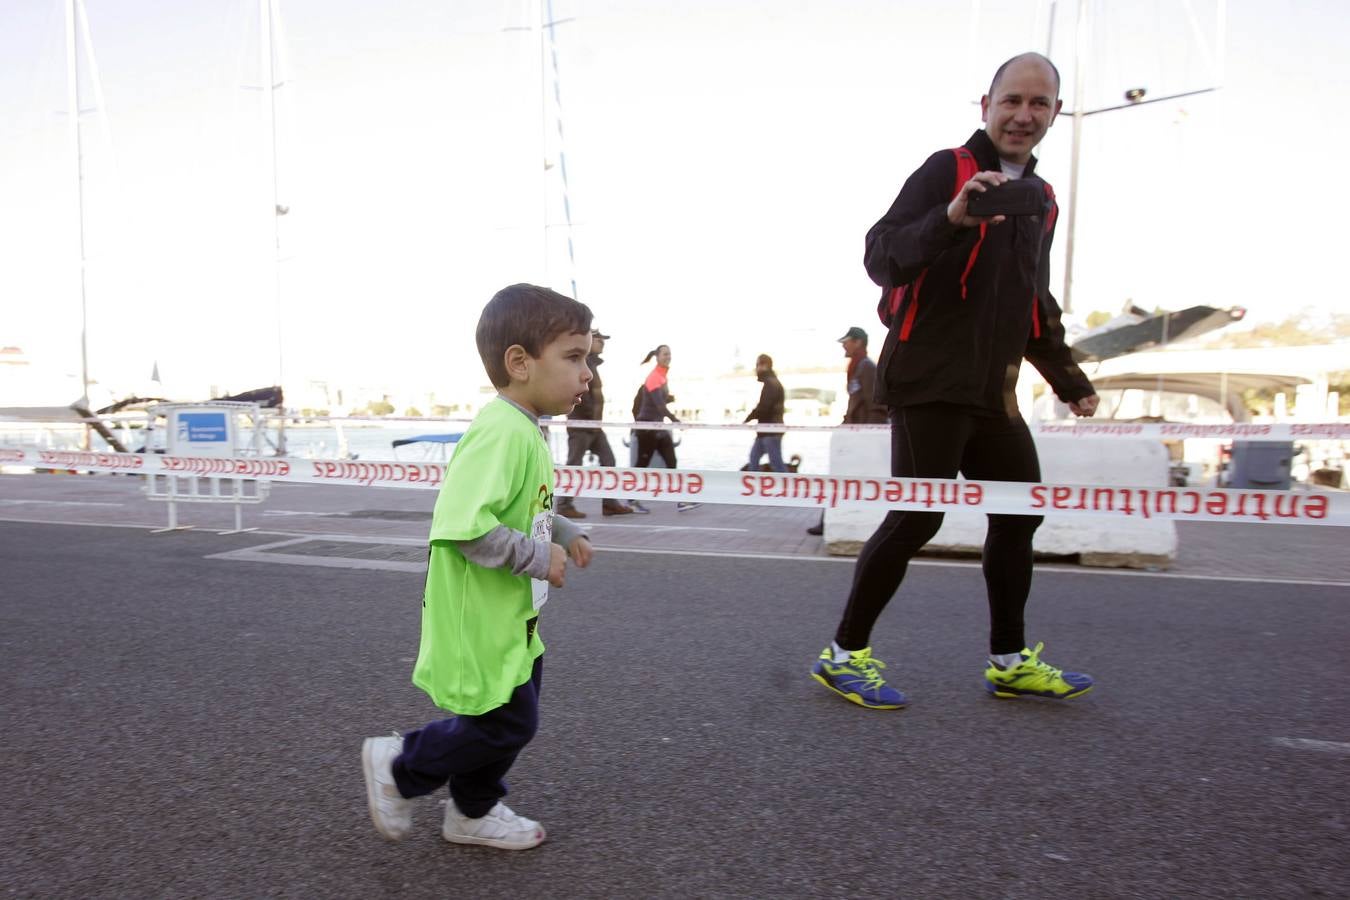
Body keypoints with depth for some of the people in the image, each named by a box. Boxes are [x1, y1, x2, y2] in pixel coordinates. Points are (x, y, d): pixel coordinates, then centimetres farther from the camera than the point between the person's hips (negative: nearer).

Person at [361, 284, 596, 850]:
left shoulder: (524, 432, 6)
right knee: (507, 724, 4)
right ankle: (397, 766, 25)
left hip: (509, 617, 10)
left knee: (514, 714, 21)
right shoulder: (502, 432, -27)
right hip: (480, 618, -10)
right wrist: (537, 557, -25)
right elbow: (463, 524, -34)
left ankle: (474, 812, 41)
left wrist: (564, 533, 10)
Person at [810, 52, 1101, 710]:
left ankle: (1010, 662, 24)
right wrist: (950, 219, -33)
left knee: (1020, 512, 11)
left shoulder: (1041, 198, 20)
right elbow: (880, 257, -16)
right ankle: (844, 655, 2)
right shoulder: (946, 169, -4)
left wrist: (1069, 379, 27)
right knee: (918, 517, -12)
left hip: (991, 391, 9)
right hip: (929, 381, -8)